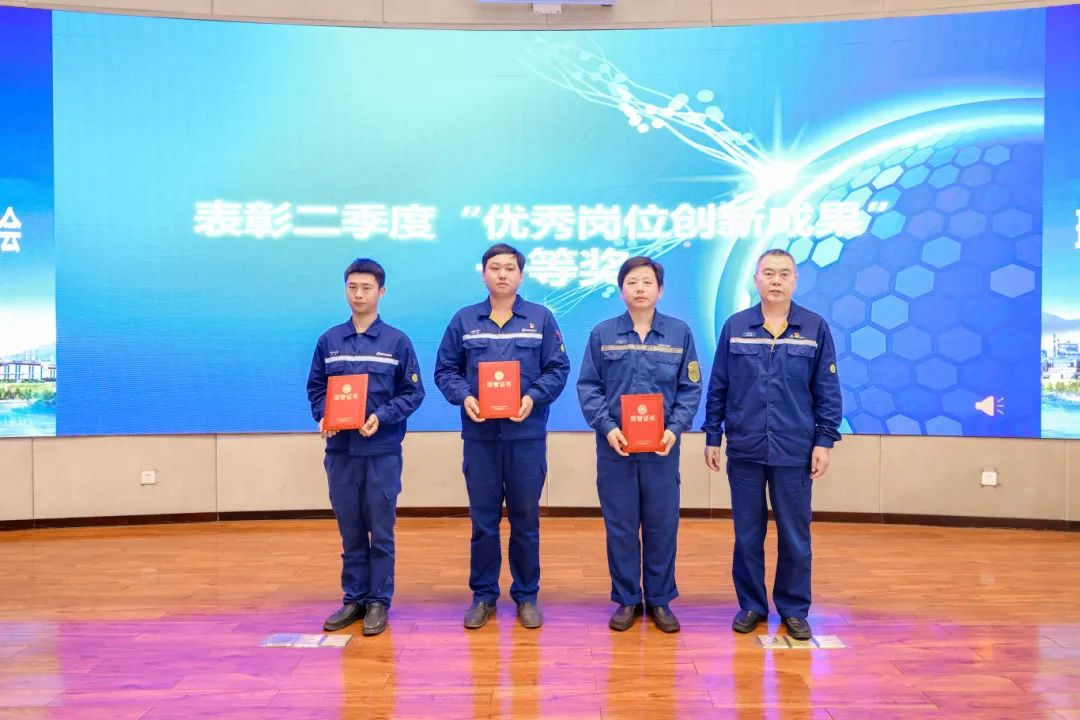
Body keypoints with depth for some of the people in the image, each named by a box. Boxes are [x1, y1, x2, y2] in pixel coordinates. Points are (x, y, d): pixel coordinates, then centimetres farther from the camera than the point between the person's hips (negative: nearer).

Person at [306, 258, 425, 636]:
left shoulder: (397, 341, -1)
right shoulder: (329, 340, 7)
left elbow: (413, 392, -1)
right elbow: (316, 389, 11)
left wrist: (381, 417, -15)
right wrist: (324, 417, -8)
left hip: (382, 450, -2)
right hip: (340, 449, 3)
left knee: (381, 531, 4)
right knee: (350, 531, 10)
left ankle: (379, 601, 14)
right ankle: (354, 598, 21)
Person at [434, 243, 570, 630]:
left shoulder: (541, 318, 3)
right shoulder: (464, 320, 6)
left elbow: (558, 369, 0)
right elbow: (445, 370, 6)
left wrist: (533, 398, -16)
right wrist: (463, 397, -13)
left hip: (527, 434, -1)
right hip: (480, 434, 1)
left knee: (526, 520, 8)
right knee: (483, 520, 8)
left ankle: (527, 596, 21)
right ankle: (483, 595, 20)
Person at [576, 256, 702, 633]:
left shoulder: (680, 333, 3)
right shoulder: (602, 333, 2)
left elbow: (690, 389, 2)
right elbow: (588, 387, 0)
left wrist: (675, 429, -12)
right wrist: (607, 428, -13)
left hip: (662, 447, 0)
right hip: (615, 446, 0)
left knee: (662, 526, 7)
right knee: (620, 526, 7)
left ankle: (660, 600, 22)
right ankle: (627, 599, 21)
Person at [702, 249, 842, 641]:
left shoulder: (816, 328, -1)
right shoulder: (735, 327, 2)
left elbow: (828, 391, 1)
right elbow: (717, 387, 5)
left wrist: (824, 440, -4)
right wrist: (712, 437, 3)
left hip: (795, 450, -1)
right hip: (744, 450, 1)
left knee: (795, 535, 8)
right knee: (747, 534, 10)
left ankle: (794, 610, 23)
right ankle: (751, 605, 25)